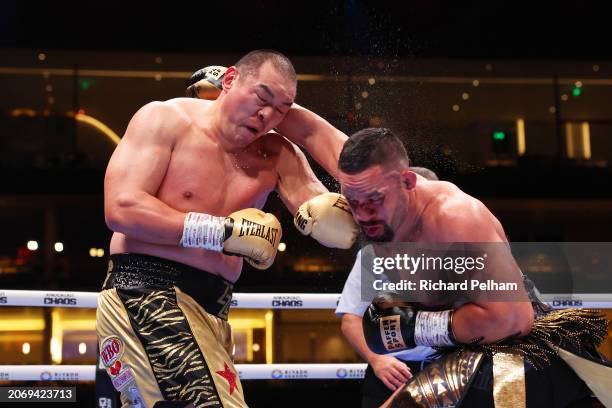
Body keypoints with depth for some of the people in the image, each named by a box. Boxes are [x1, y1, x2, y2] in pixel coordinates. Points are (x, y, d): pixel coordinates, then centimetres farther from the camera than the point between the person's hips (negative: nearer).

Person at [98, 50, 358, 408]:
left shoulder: (278, 156, 10)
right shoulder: (165, 119, -3)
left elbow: (343, 230, 5)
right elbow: (122, 209, -16)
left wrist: (329, 214, -21)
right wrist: (224, 231, -17)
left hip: (213, 310, 7)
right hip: (145, 295, -7)